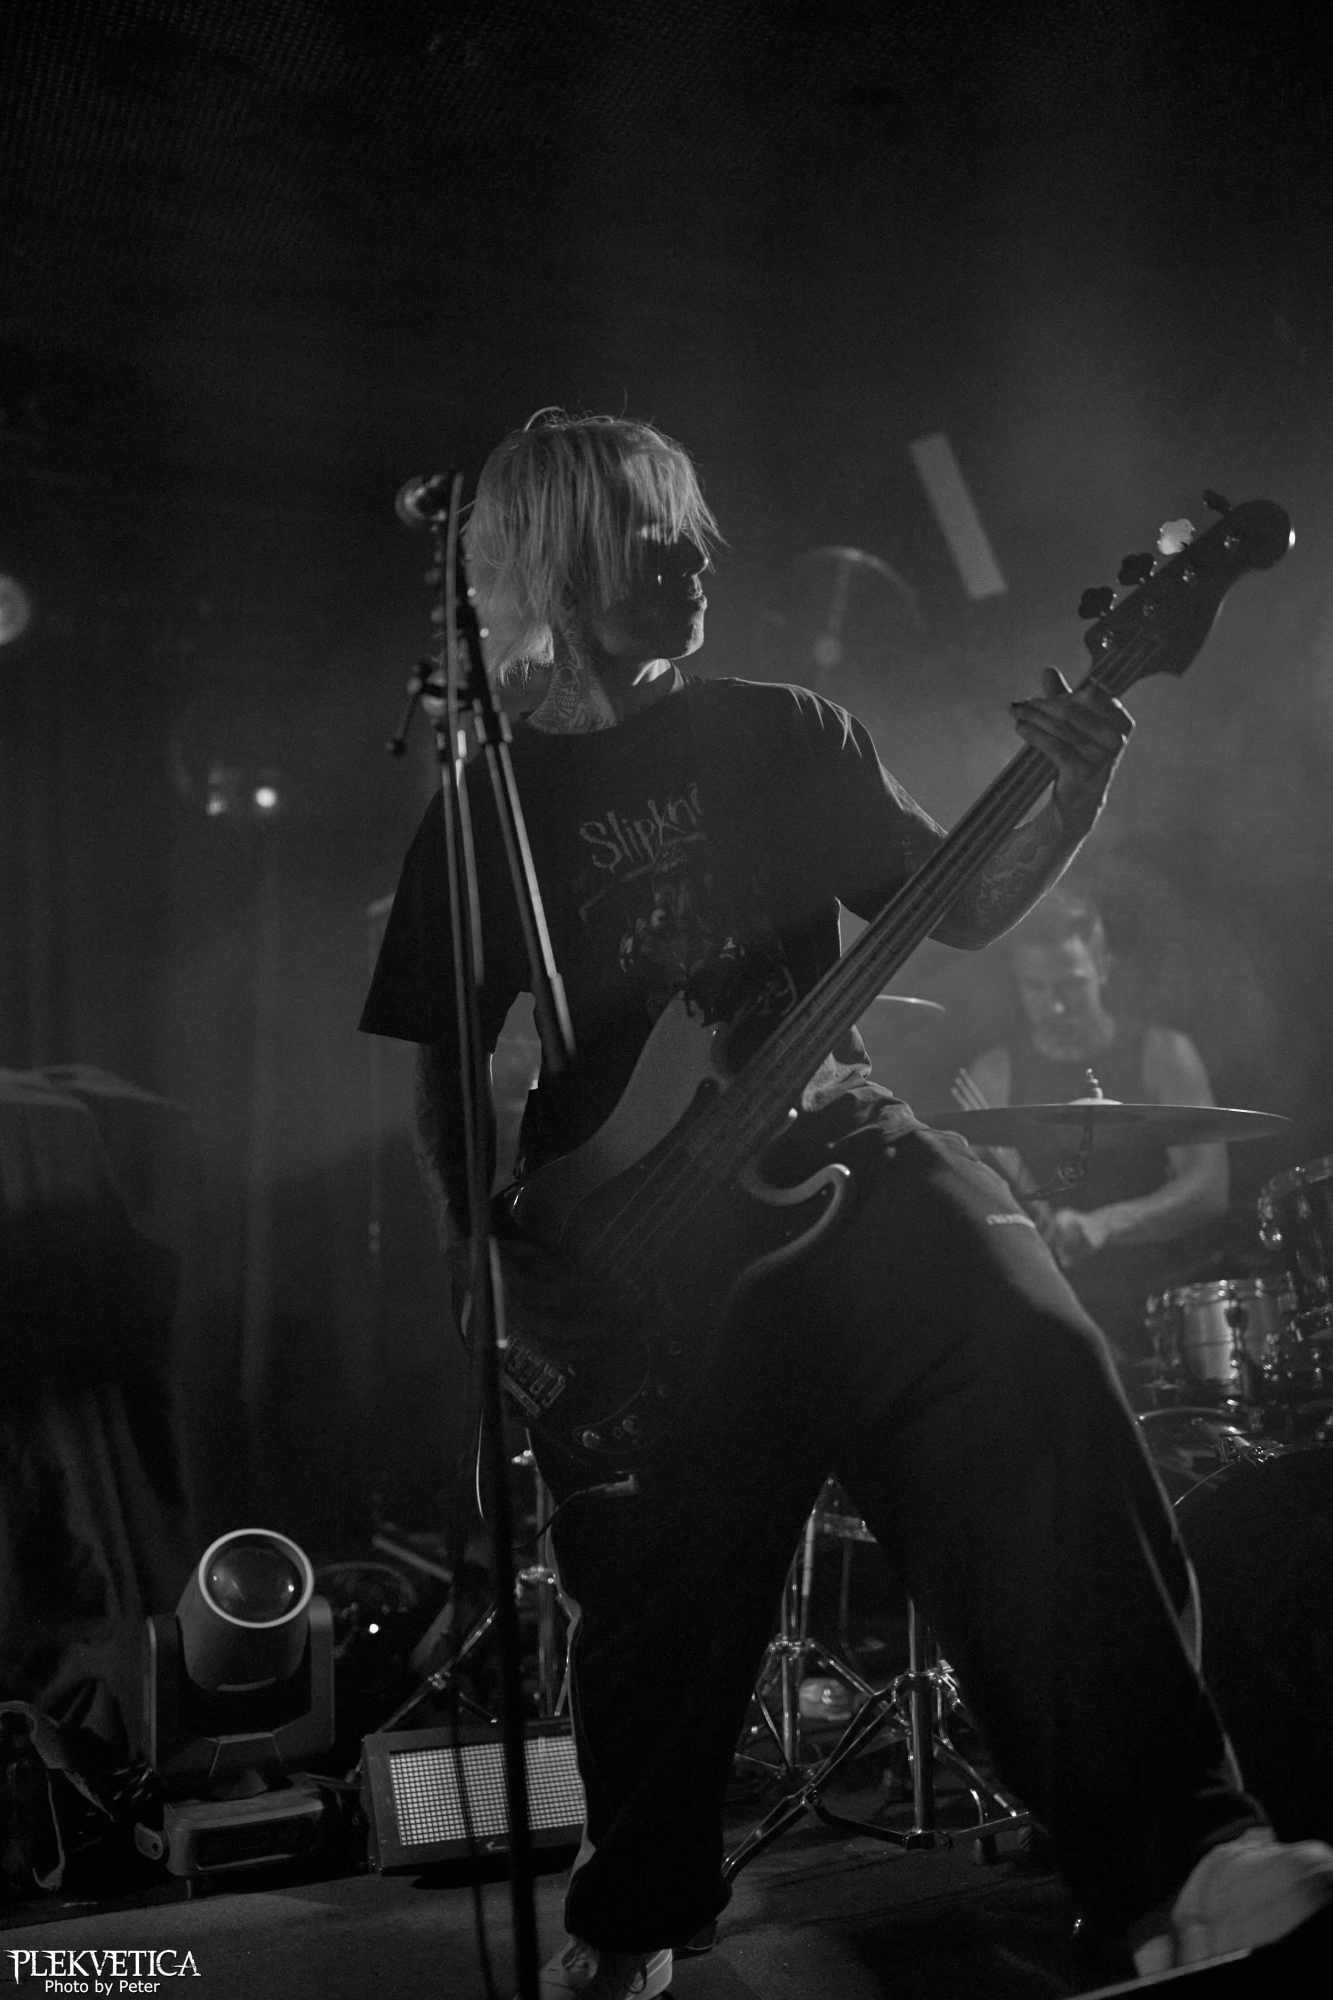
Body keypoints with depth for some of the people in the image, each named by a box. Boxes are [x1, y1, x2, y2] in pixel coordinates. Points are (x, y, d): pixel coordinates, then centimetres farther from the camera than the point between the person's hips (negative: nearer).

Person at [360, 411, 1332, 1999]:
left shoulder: (780, 738, 11)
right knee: (659, 1600, 2)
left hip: (841, 1153, 1)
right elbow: (443, 1084, 9)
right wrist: (493, 1266, -2)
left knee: (1035, 1376, -25)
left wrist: (1072, 800, -10)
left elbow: (963, 906, 9)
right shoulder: (481, 810, 8)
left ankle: (1175, 1862, -20)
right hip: (628, 1239, -1)